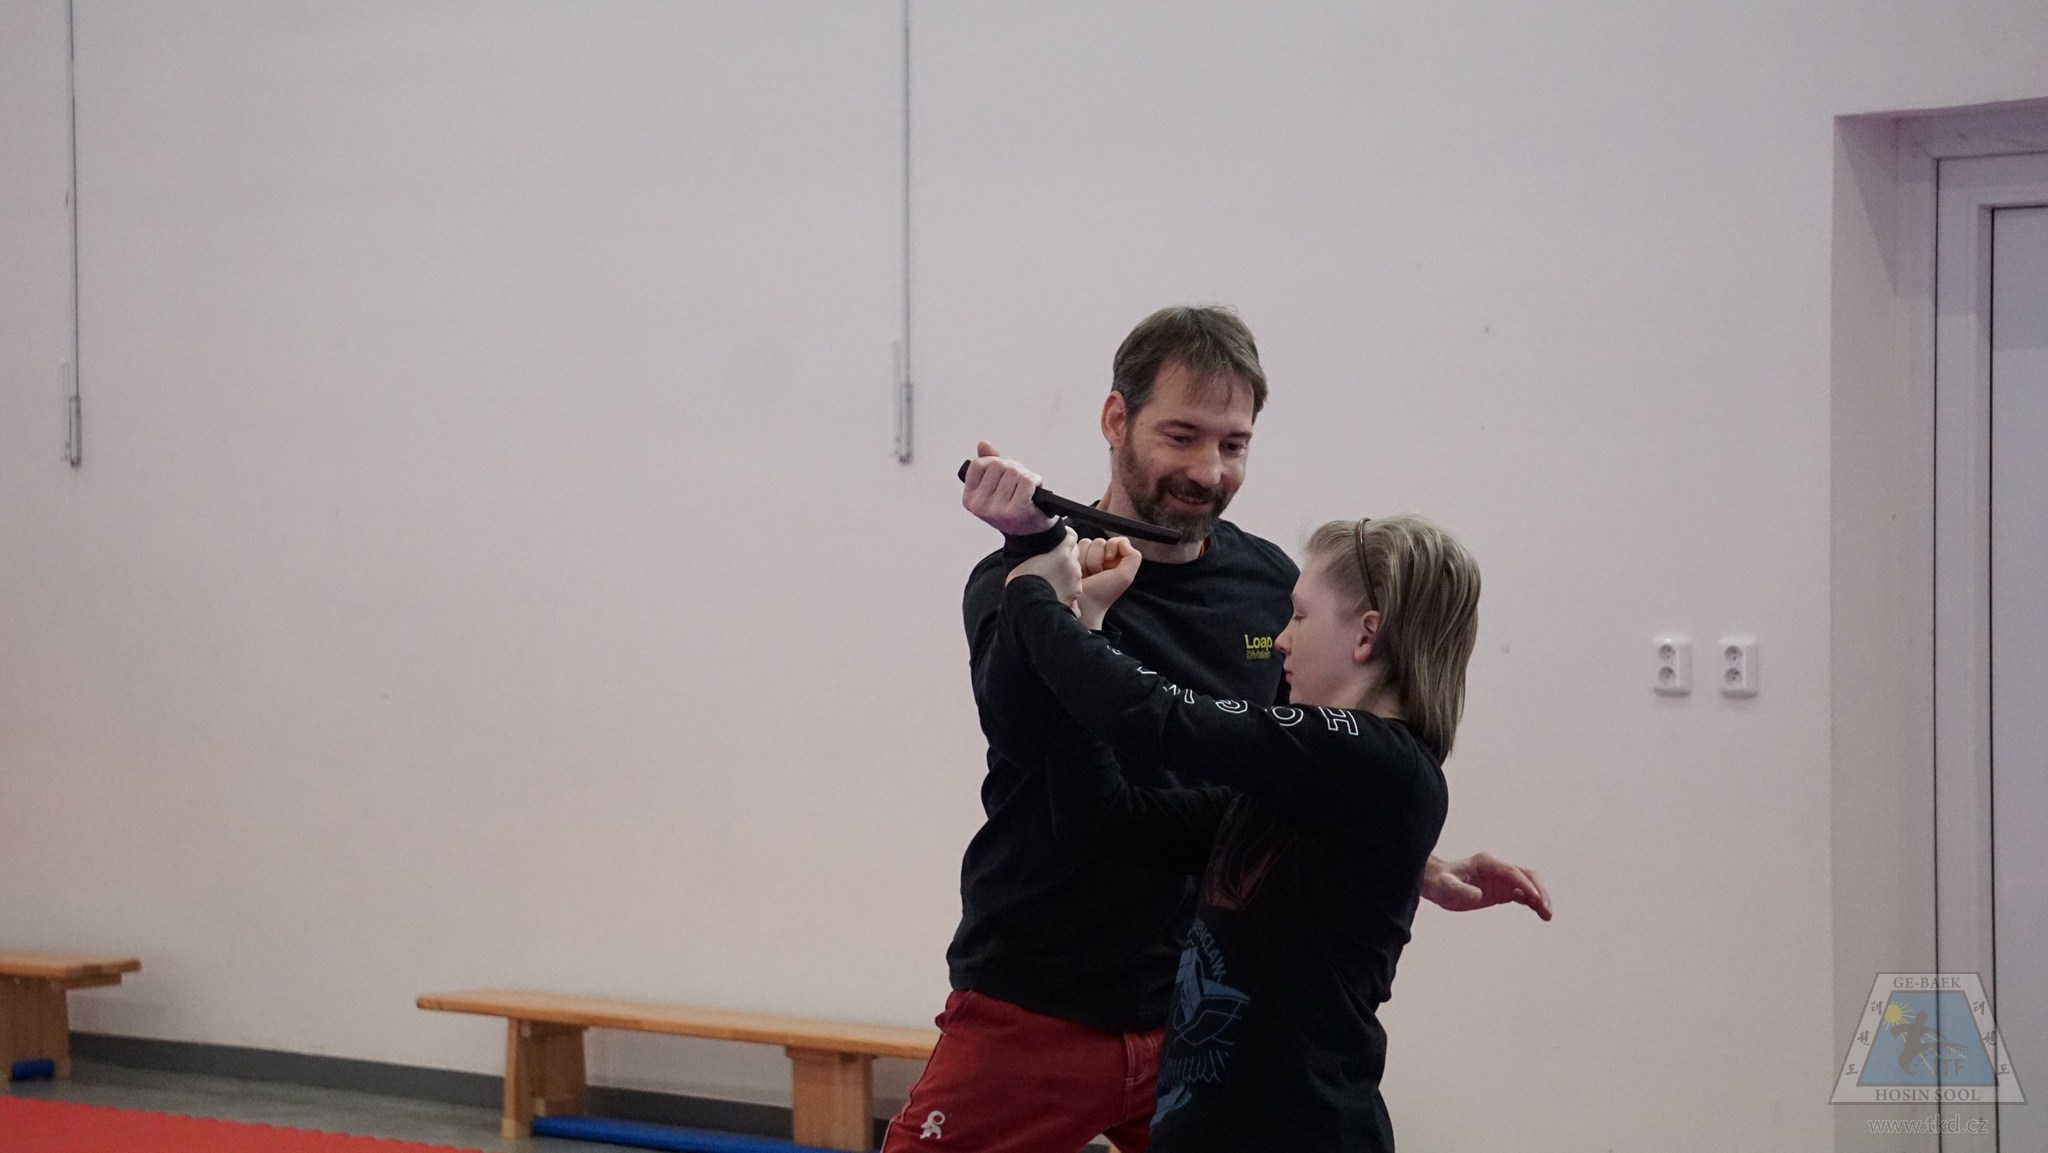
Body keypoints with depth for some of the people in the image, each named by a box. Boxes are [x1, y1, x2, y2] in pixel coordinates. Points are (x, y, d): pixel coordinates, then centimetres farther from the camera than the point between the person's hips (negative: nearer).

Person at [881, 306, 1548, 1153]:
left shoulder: (1268, 586, 5)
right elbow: (1028, 729, -27)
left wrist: (1425, 873, 10)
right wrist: (1039, 554, -34)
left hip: (1205, 1018, 4)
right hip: (1032, 1012, -4)